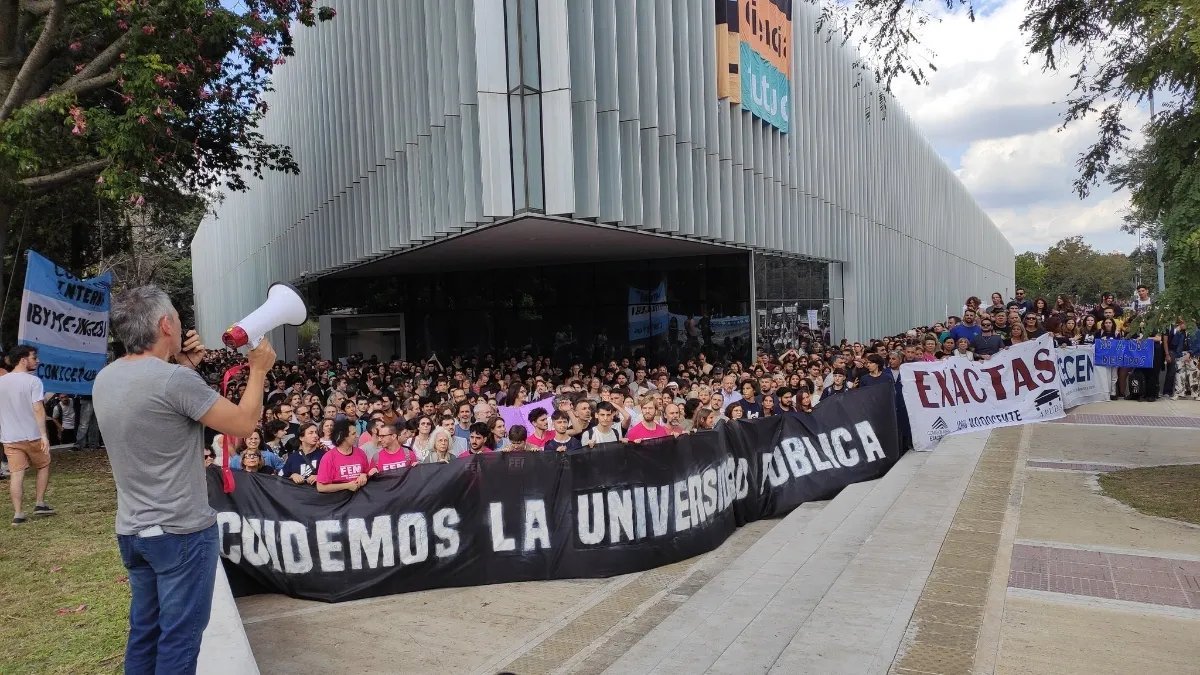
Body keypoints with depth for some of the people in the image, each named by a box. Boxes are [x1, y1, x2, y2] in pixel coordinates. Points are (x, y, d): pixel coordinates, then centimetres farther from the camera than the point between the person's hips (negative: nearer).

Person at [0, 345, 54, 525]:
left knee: (16, 474, 4)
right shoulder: (33, 381, -11)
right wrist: (44, 435, -19)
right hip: (32, 435, -4)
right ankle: (40, 503, 15)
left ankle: (18, 514, 2)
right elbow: (38, 409, -18)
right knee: (43, 466, 17)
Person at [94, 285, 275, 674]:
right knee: (180, 635, 3)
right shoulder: (176, 380, -22)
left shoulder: (105, 379, 4)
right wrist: (259, 370, -1)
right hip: (181, 531, -8)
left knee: (144, 629, 19)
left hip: (131, 530, 8)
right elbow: (244, 424, -14)